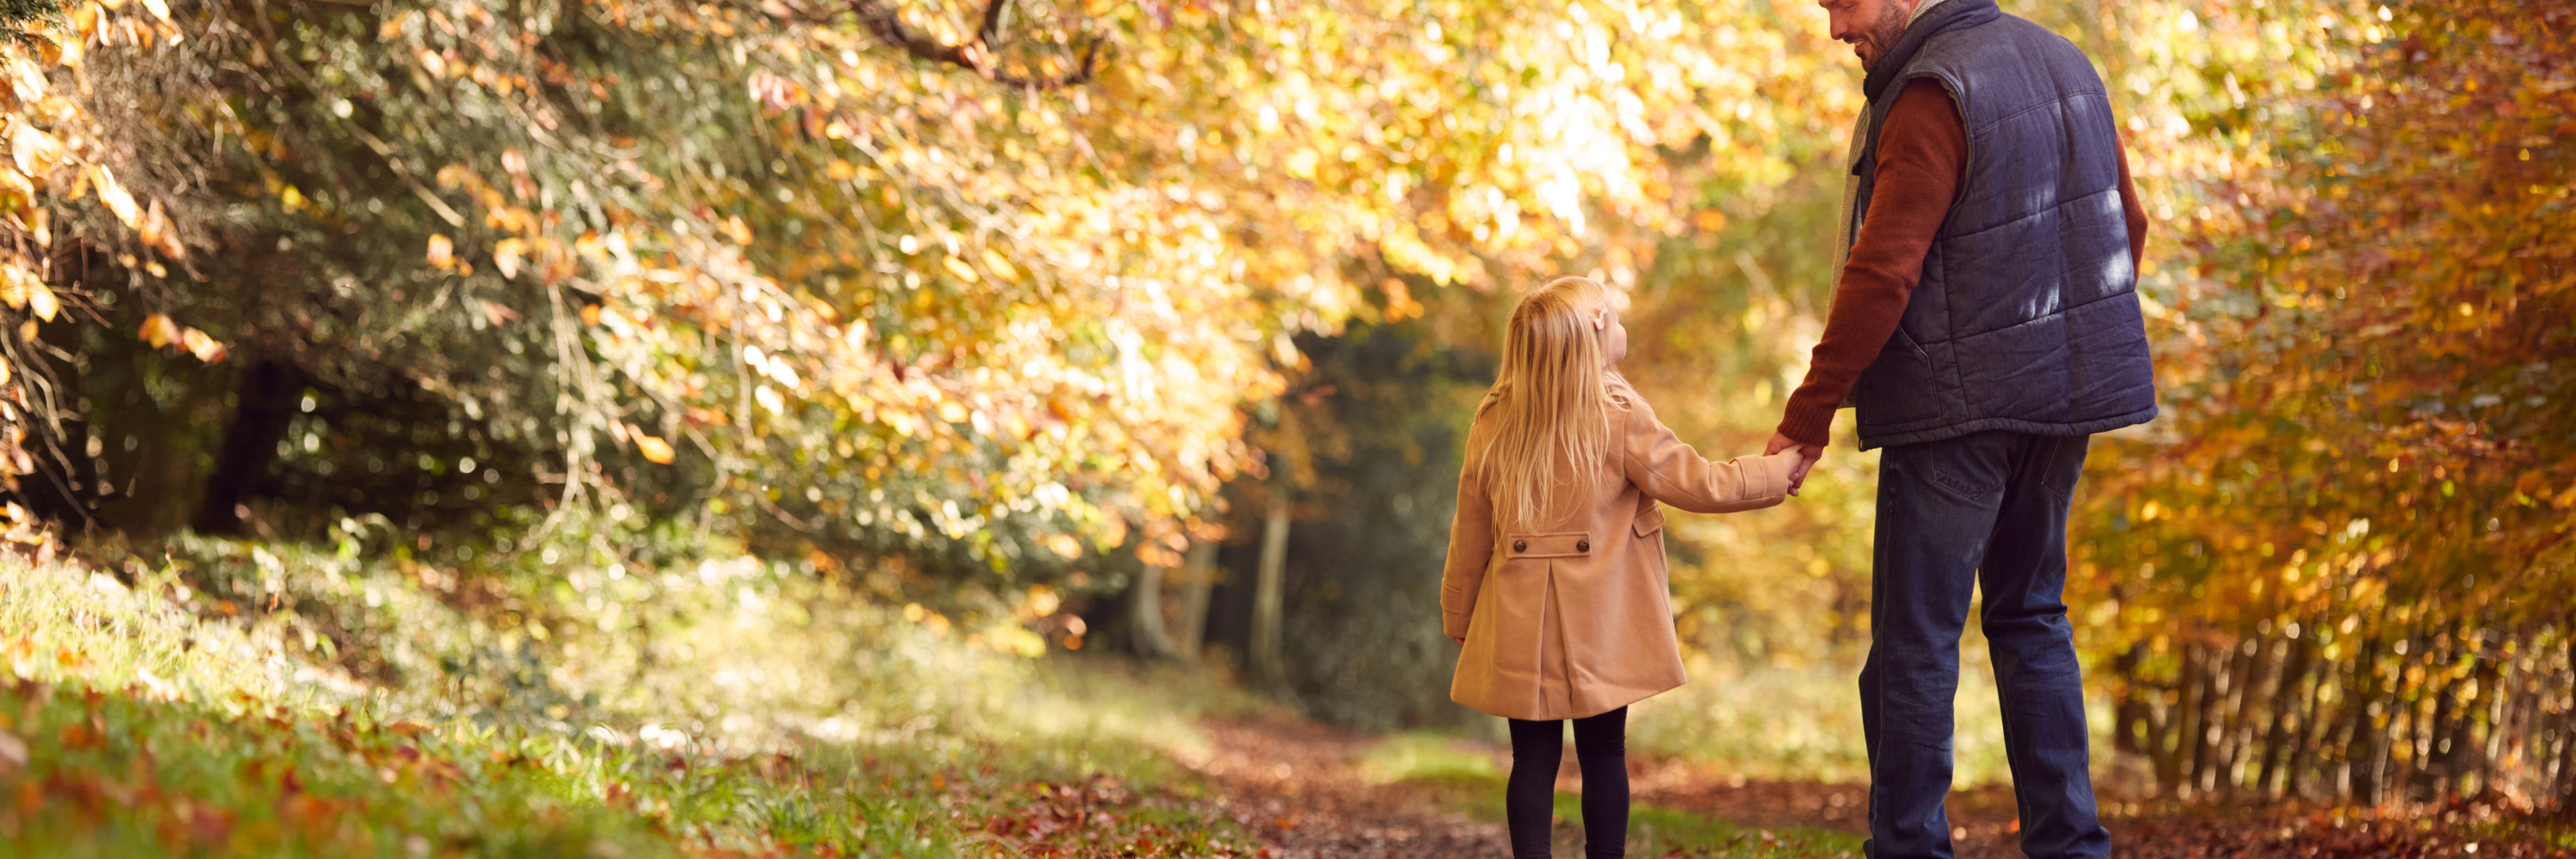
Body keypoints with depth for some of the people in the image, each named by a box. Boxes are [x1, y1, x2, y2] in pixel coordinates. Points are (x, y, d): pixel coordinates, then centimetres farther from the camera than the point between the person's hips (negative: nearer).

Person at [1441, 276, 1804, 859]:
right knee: (1603, 752, 6)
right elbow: (1699, 484, -5)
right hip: (1601, 625, -3)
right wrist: (1780, 469, 9)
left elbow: (1470, 534, 8)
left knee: (1534, 756, 5)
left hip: (1519, 628, 3)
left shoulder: (1494, 424, 1)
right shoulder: (1620, 418, -10)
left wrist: (1459, 622, 18)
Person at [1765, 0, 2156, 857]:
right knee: (2030, 616, 17)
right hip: (2065, 395, 9)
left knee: (1915, 641, 0)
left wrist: (1807, 417, -17)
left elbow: (1884, 275, -21)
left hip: (1961, 406, -9)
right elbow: (2127, 225, 18)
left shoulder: (1933, 97, -16)